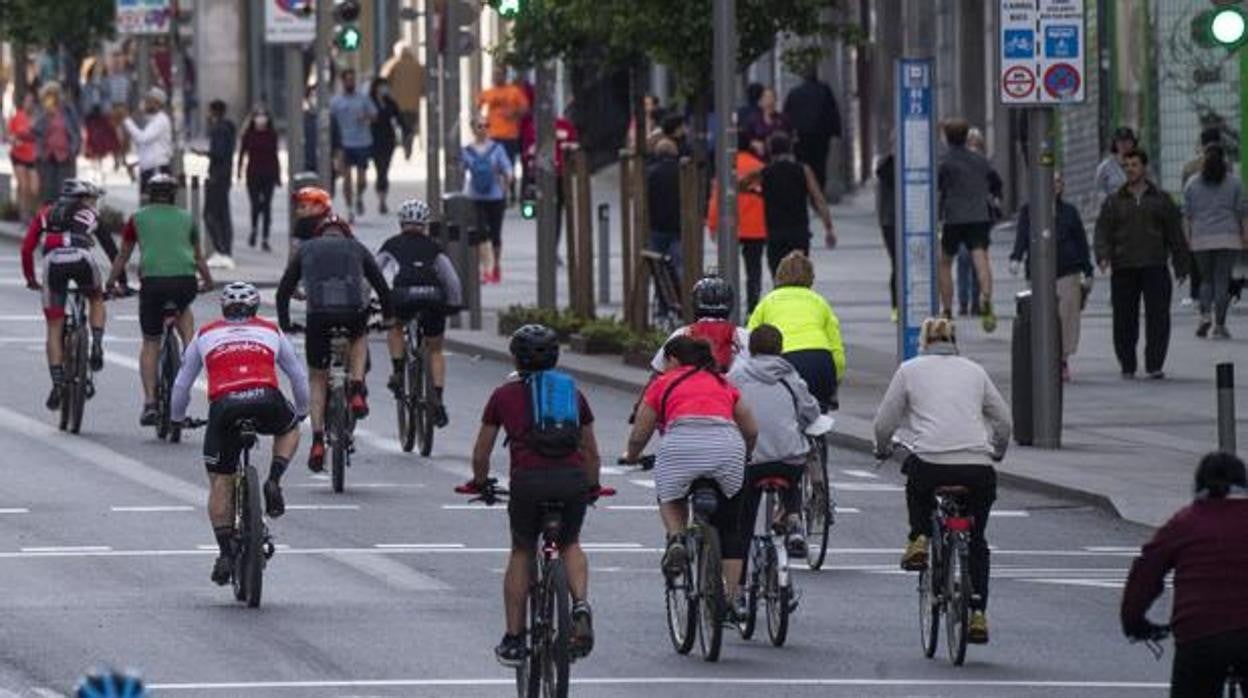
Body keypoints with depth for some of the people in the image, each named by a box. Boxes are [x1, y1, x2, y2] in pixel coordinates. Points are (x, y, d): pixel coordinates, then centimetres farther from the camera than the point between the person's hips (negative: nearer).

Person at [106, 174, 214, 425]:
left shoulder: (138, 218, 15)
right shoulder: (186, 218, 19)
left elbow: (122, 256, 21)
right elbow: (198, 257, 30)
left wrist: (110, 284, 34)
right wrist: (208, 281, 46)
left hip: (152, 281, -1)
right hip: (185, 281, 1)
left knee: (150, 343, 10)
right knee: (183, 310, 37)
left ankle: (149, 402, 0)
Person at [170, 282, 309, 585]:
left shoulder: (205, 335, 28)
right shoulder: (272, 332, 29)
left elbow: (181, 384, 32)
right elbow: (299, 376, 37)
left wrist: (178, 418, 49)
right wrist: (301, 411, 53)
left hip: (224, 406, 0)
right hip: (266, 401, 0)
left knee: (220, 482, 12)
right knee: (289, 429, 34)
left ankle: (225, 553, 4)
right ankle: (274, 482, 10)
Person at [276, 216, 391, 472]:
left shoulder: (306, 249, 26)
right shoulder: (356, 248, 26)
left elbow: (284, 290, 26)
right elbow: (382, 286, 28)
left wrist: (284, 324, 36)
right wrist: (388, 318, 41)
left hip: (319, 315, 0)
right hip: (354, 312, 0)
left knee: (317, 379, 17)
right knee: (358, 336, 38)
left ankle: (318, 441, 5)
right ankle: (356, 389, 16)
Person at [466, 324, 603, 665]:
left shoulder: (505, 395, 15)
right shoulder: (573, 393, 21)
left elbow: (481, 452, 21)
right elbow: (591, 452, 28)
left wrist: (480, 483, 39)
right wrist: (592, 487, 45)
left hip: (528, 480, -2)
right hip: (572, 481, 2)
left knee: (521, 553, 19)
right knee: (570, 545, 26)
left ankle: (514, 640, 18)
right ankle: (581, 605, -1)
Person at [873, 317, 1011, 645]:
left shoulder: (910, 370, 11)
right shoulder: (974, 371, 18)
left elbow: (884, 423, 11)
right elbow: (1003, 420, 21)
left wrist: (883, 449, 32)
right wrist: (996, 453, 40)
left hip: (930, 463, -2)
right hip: (977, 466, 2)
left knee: (918, 486, 37)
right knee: (976, 542, 20)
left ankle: (919, 539, 16)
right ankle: (977, 614, 10)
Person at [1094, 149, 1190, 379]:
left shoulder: (1161, 199, 12)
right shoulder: (1114, 202, 12)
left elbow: (1175, 234, 13)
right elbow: (1102, 231, 4)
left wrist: (1181, 265, 8)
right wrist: (1103, 256, -14)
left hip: (1154, 267, -1)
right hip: (1123, 269, 1)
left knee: (1158, 316, -10)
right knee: (1124, 319, 2)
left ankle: (1154, 365, -8)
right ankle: (1127, 366, 13)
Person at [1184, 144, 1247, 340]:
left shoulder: (1192, 183, 5)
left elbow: (1187, 214, 4)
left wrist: (1187, 238, 8)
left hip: (1201, 239, 1)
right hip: (1228, 237, -1)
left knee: (1206, 279, 13)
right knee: (1222, 280, 0)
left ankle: (1205, 314, -8)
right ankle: (1219, 325, -4)